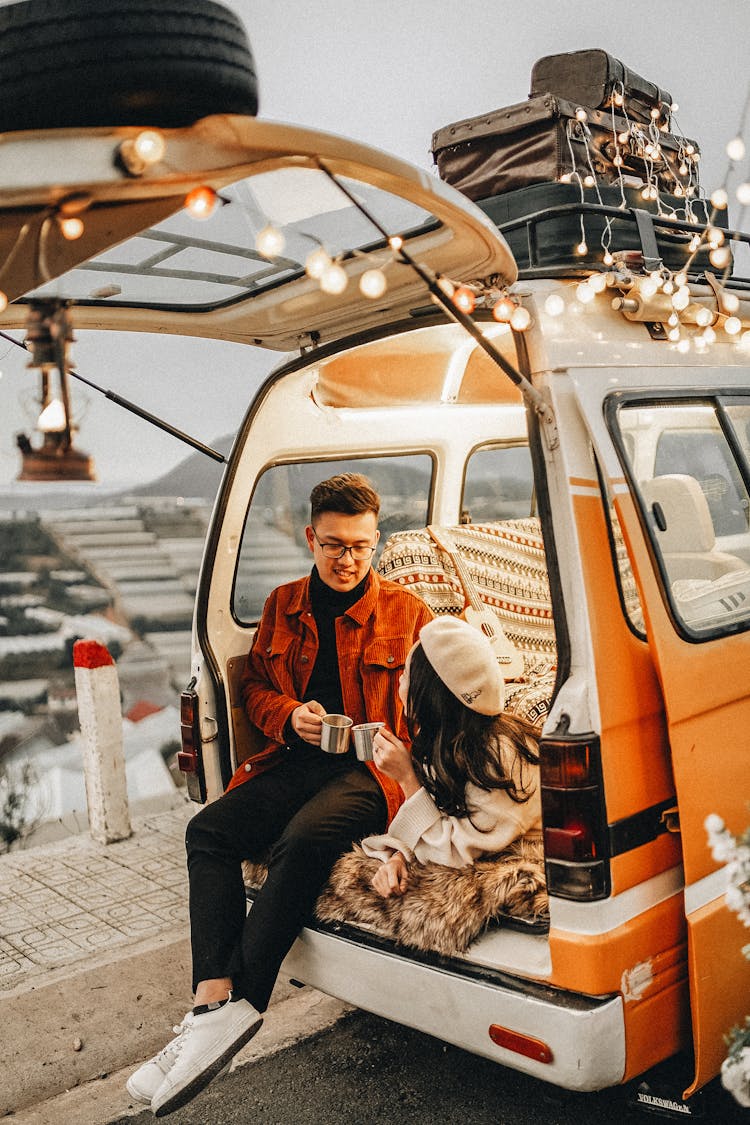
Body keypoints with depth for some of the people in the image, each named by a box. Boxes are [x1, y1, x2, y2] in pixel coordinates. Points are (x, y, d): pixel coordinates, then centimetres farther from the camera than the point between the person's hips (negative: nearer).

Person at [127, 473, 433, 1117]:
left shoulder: (406, 612, 5)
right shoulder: (283, 606, 16)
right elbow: (255, 685, 19)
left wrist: (389, 741, -15)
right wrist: (289, 717, -3)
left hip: (371, 771, -4)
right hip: (297, 761, 5)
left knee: (301, 841, -33)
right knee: (208, 830, -20)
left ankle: (235, 1007, -24)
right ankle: (216, 1000, -27)